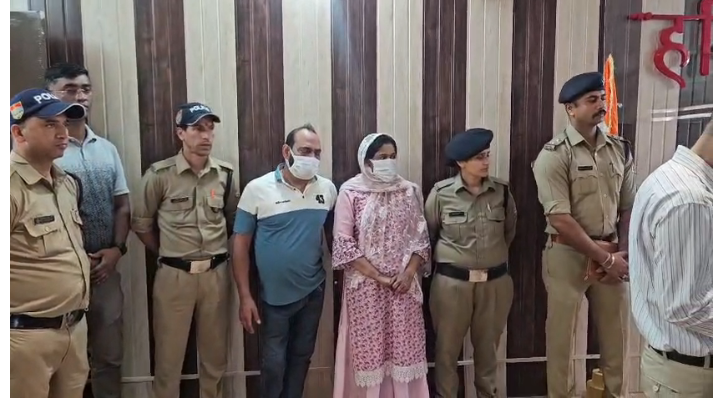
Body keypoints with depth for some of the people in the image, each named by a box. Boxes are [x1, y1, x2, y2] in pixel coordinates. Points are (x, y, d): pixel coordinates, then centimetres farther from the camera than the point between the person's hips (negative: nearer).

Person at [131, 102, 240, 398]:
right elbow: (141, 224, 2)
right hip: (174, 274, -3)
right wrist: (166, 254, 8)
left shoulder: (225, 174, 2)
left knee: (215, 352, 15)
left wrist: (217, 254, 9)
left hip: (216, 273, 3)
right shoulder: (159, 174, -8)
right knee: (169, 353, 8)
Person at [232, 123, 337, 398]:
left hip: (314, 291, 4)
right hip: (275, 294, -3)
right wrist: (245, 297, -12)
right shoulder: (258, 189, -12)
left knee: (301, 355, 18)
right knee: (274, 361, 8)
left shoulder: (328, 189, -3)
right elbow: (241, 244, -9)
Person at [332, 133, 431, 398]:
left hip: (404, 284, 3)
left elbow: (421, 237, 7)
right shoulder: (350, 192, -5)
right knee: (368, 350, 5)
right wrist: (378, 277, -12)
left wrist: (409, 273, -8)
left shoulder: (410, 191, 5)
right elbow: (343, 242, -9)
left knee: (404, 348, 8)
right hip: (365, 285, -3)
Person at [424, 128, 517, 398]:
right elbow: (428, 234, 6)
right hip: (452, 281, -2)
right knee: (447, 348, 8)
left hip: (494, 282, 2)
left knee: (488, 348, 15)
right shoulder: (441, 193, -8)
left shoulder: (502, 191, -1)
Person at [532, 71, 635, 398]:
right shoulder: (554, 154, -13)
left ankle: (614, 395, 36)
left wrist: (621, 252, -4)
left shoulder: (620, 149, 5)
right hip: (568, 254, -5)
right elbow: (561, 220, -18)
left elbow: (628, 207, 8)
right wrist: (606, 258, -14)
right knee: (562, 335, 7)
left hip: (611, 254, 5)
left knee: (615, 332, 16)